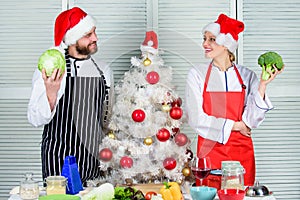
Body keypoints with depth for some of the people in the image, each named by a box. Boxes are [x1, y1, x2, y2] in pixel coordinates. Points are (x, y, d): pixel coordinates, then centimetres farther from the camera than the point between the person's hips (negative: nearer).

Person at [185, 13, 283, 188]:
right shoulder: (197, 75, -2)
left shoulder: (247, 76, 2)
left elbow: (251, 121, -7)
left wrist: (262, 85, -14)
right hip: (209, 149, -1)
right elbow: (196, 119, -8)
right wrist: (234, 125, -7)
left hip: (241, 151, 1)